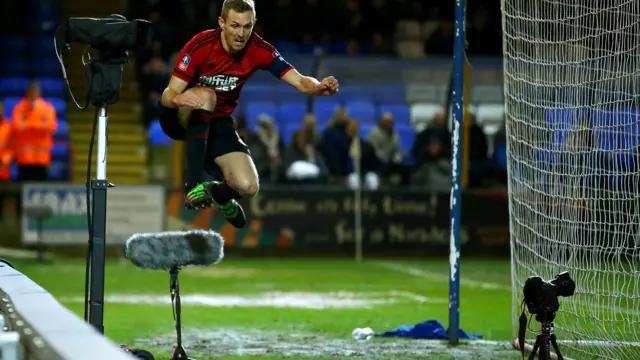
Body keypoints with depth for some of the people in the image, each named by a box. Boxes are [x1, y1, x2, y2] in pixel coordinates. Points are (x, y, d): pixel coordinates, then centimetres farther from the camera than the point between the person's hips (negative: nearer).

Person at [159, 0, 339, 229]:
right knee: (205, 95, -38)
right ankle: (194, 185, -36)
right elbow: (168, 95, -24)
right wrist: (178, 99, -49)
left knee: (248, 187, -17)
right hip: (183, 119, -3)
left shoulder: (259, 50, -15)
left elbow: (300, 82, -21)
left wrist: (320, 88, -45)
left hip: (218, 123, 3)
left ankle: (217, 193, 23)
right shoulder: (200, 45, -23)